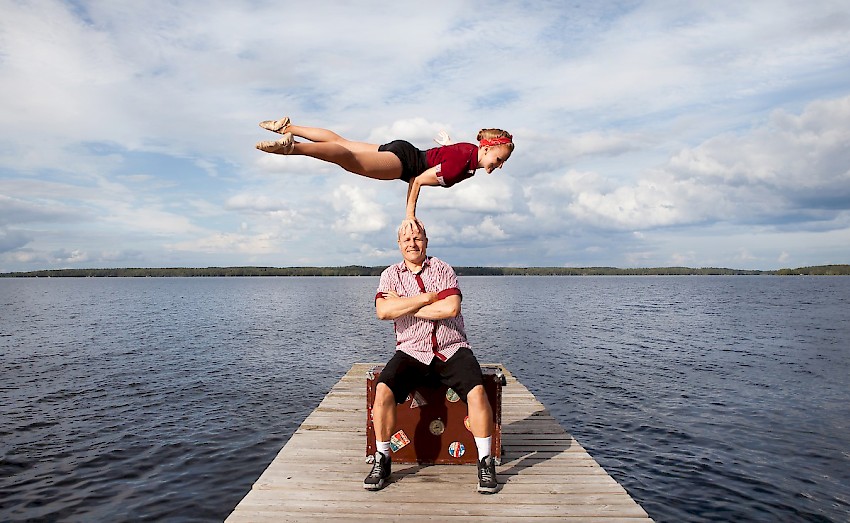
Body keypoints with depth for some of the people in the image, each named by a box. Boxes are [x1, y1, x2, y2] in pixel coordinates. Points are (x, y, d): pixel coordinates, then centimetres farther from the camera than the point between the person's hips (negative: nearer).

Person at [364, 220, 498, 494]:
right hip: (411, 352, 1)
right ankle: (382, 461, -3)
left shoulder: (443, 269, 4)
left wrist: (403, 306, -9)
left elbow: (451, 308, -14)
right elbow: (383, 311, -12)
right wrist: (428, 297, -13)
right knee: (383, 390, -23)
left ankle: (486, 463, -6)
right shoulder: (391, 275, 7)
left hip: (452, 349, 0)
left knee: (477, 391, -24)